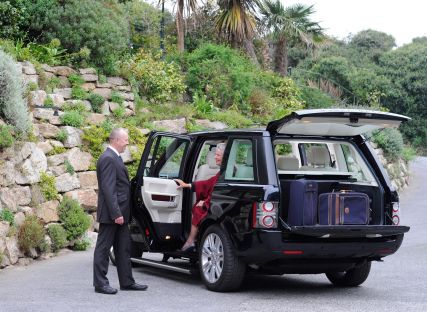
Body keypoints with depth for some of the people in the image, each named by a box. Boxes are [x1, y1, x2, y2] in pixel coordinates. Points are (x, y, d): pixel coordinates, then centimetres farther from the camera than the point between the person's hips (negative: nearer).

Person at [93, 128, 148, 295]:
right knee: (103, 248, -1)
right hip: (110, 214, -10)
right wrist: (116, 213, -25)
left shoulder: (115, 157, 16)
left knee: (124, 249, 13)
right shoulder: (108, 159, -16)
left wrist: (121, 212, 16)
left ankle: (127, 281, 19)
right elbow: (108, 189, -22)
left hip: (119, 213, 10)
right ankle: (100, 283, 4)